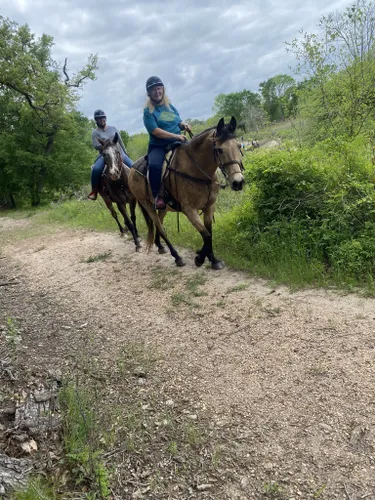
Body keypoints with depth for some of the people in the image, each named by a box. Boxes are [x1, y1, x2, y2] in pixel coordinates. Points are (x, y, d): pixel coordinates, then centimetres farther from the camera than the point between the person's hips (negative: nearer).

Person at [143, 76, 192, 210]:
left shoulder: (170, 106, 15)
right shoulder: (148, 111, -2)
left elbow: (179, 122, 27)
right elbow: (156, 131, -15)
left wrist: (184, 125, 1)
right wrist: (176, 136, -22)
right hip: (158, 146, -5)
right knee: (155, 166, -36)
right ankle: (159, 196, -21)